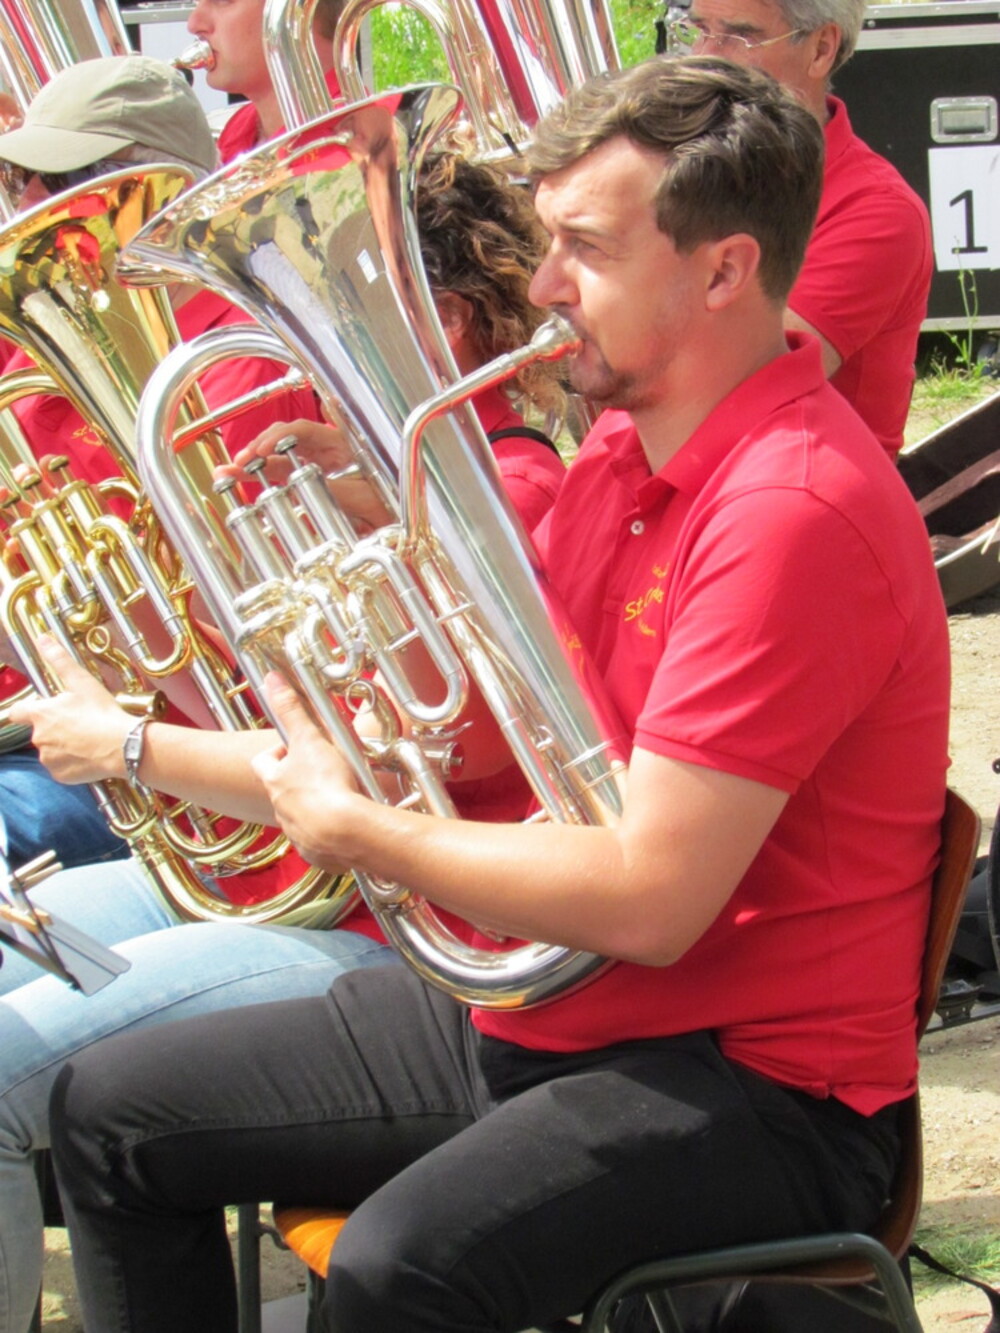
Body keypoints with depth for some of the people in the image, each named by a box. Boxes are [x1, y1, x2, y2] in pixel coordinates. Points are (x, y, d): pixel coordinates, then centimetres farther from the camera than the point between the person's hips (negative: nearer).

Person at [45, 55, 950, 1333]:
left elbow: (647, 902, -26)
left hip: (752, 1083, -10)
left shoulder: (793, 511, -23)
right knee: (111, 1111, 9)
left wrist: (351, 827, -15)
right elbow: (487, 730, 14)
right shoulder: (624, 449, 9)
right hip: (539, 1006, 10)